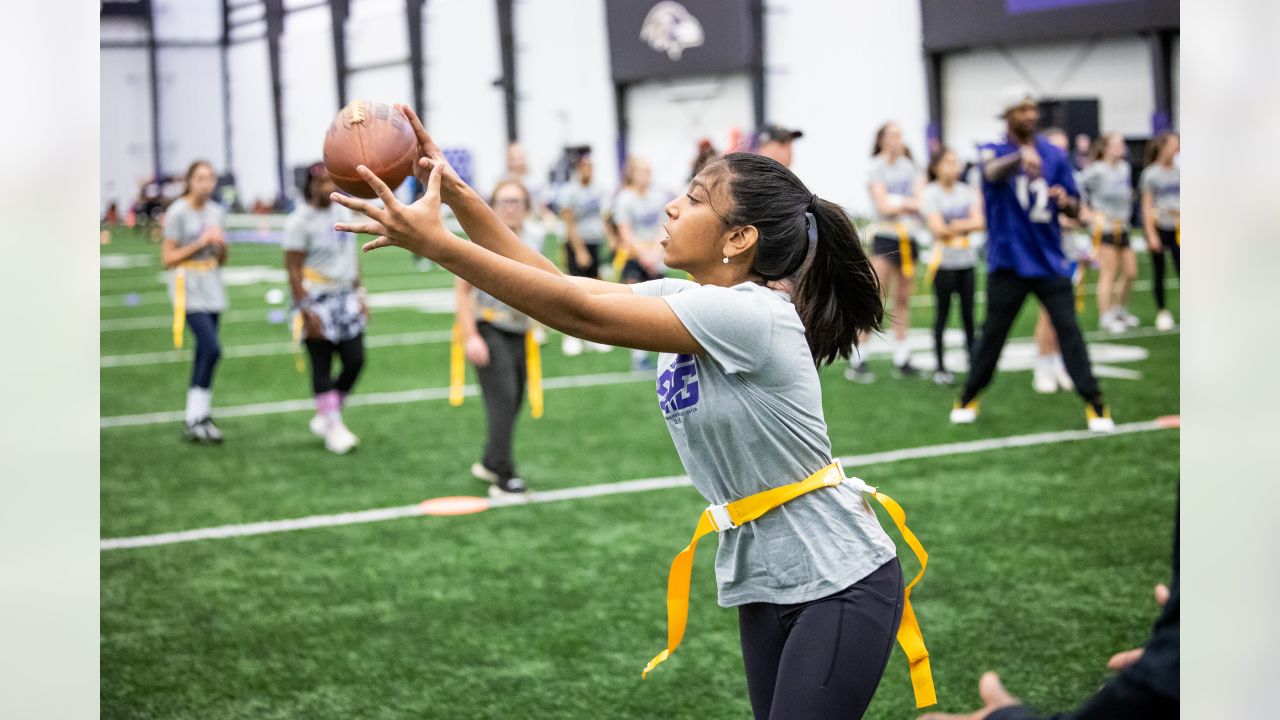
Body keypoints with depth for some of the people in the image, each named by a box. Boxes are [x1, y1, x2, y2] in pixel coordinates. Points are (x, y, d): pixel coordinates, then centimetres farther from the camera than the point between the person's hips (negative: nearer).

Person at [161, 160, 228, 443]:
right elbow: (167, 258, -8)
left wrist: (221, 245, -5)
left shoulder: (217, 212, 10)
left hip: (213, 290, 6)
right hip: (188, 290, -6)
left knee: (205, 354, 6)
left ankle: (197, 418, 14)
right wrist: (200, 243, -15)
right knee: (211, 349, -17)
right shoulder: (178, 213, -7)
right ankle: (196, 418, -10)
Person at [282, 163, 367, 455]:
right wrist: (306, 311, -17)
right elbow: (293, 269, -14)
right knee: (322, 368, 1)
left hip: (345, 298, 7)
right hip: (316, 299, -7)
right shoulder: (300, 221, -13)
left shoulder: (342, 211, 7)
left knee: (355, 361, 3)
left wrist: (359, 294, 15)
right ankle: (333, 428, 9)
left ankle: (325, 417, 20)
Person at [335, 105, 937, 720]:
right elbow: (562, 286, -1)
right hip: (763, 585, 8)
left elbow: (578, 313, -27)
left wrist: (433, 243, -28)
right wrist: (455, 192, -10)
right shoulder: (682, 300, 3)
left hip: (841, 585, -8)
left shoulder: (749, 314, -23)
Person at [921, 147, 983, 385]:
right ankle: (940, 367, 6)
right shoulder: (930, 193, -5)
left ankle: (973, 361, 12)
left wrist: (956, 225, -14)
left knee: (968, 313, 5)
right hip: (943, 260, -4)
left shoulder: (967, 192, 8)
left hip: (966, 260, 4)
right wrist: (966, 225, -5)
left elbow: (979, 223, -2)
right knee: (942, 313, 0)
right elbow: (938, 229, -13)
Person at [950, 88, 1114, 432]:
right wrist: (1021, 157, -50)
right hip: (1007, 262, -1)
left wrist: (1066, 201, -15)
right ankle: (968, 398, 24)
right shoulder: (993, 152, -2)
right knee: (993, 334, 6)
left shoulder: (1055, 156, 6)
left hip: (1050, 262, 2)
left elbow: (1075, 209, 10)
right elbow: (993, 172, -28)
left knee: (1068, 329, -6)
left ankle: (1094, 404, -3)